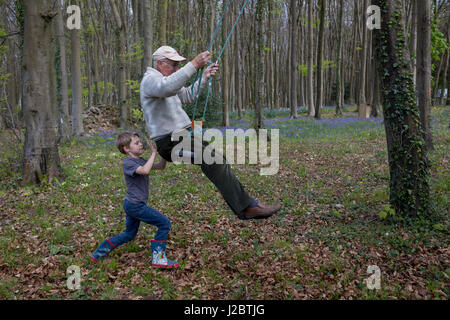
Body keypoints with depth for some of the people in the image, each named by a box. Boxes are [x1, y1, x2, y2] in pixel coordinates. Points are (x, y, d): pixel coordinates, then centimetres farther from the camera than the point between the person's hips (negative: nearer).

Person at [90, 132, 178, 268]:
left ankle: (99, 253, 26)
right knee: (164, 223, -8)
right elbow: (145, 171, -35)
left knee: (130, 234, 22)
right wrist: (153, 153, -27)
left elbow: (161, 167, 13)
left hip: (132, 205, 10)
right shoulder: (128, 162, -16)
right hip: (135, 205, -10)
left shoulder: (140, 160, 11)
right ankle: (158, 257, -3)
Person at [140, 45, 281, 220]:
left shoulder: (162, 79, 22)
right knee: (213, 159, -25)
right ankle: (247, 206, -26)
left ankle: (243, 208, 19)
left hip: (181, 136, 11)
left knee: (218, 160, 13)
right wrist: (194, 64, -40)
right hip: (170, 142, -11)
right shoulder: (150, 79, -11)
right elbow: (167, 87, -36)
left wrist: (205, 77, 18)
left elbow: (187, 96, 29)